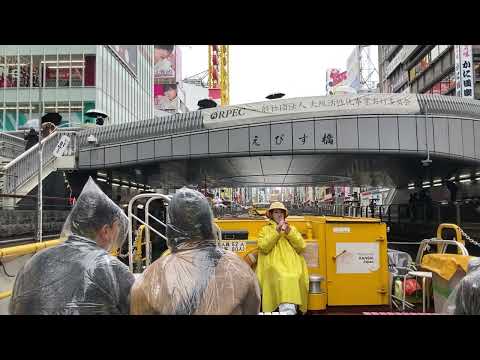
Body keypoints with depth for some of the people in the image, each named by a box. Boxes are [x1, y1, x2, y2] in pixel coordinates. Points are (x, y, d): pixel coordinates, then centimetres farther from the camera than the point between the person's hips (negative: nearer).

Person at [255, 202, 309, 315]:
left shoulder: (292, 228, 24)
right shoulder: (265, 230, 18)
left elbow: (302, 247, 11)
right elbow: (263, 247, 0)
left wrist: (289, 232, 0)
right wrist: (276, 231, -5)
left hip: (292, 264, 2)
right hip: (274, 266, -2)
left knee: (293, 278, -32)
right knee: (283, 278, -34)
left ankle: (290, 308, -30)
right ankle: (287, 309, -36)